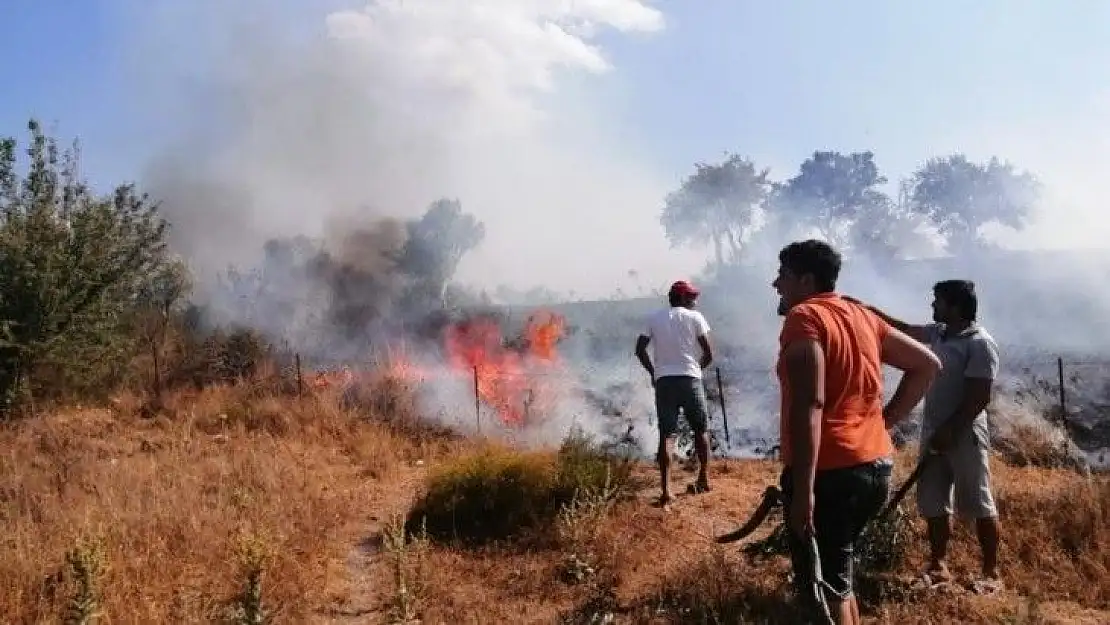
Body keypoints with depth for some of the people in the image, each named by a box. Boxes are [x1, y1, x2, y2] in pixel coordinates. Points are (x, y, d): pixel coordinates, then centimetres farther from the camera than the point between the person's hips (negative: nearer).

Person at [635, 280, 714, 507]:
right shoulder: (695, 317, 3)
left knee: (666, 435, 1)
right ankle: (703, 479, 24)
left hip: (663, 380, 2)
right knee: (701, 429, 18)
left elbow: (640, 349, 6)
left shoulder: (654, 318, 10)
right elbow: (708, 354, 0)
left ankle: (666, 490, -8)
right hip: (690, 379, -2)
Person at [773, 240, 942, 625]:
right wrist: (884, 421, 16)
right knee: (837, 578, 23)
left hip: (829, 474, -8)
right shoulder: (862, 316, 14)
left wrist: (802, 489, -24)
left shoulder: (803, 317, -11)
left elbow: (809, 405, -22)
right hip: (875, 466, 9)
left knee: (822, 591, 1)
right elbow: (927, 364, 20)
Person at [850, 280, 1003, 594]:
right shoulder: (938, 332, 10)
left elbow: (978, 397, -19)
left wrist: (949, 431, -19)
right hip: (934, 432, 8)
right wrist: (867, 308, 14)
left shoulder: (980, 343, -15)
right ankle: (938, 565, 23)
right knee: (933, 503, 11)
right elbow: (903, 328, 21)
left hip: (964, 435, -8)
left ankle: (991, 573, 12)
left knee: (979, 504, 2)